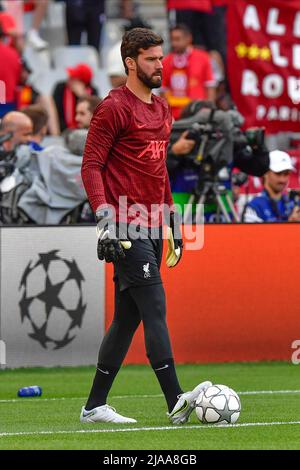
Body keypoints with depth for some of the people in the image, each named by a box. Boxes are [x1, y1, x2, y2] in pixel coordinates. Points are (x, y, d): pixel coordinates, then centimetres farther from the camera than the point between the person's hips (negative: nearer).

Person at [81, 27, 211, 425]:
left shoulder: (162, 109, 19)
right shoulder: (114, 108, -7)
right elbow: (91, 166, -11)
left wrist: (173, 221, 24)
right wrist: (103, 213, -23)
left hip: (150, 227, 9)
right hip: (125, 227, -9)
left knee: (128, 316, 9)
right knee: (154, 307, -15)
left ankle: (95, 406, 14)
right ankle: (176, 401, -21)